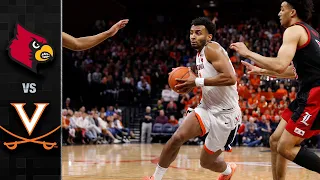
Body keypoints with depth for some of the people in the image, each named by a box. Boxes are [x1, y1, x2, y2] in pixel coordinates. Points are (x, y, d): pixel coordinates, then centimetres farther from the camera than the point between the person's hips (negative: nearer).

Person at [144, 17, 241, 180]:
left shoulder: (212, 49, -17)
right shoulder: (200, 54, 10)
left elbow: (230, 78, -30)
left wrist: (197, 82, -26)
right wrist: (192, 82, 5)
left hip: (225, 114, -7)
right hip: (207, 108, 7)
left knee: (206, 161, 5)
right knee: (177, 138, -16)